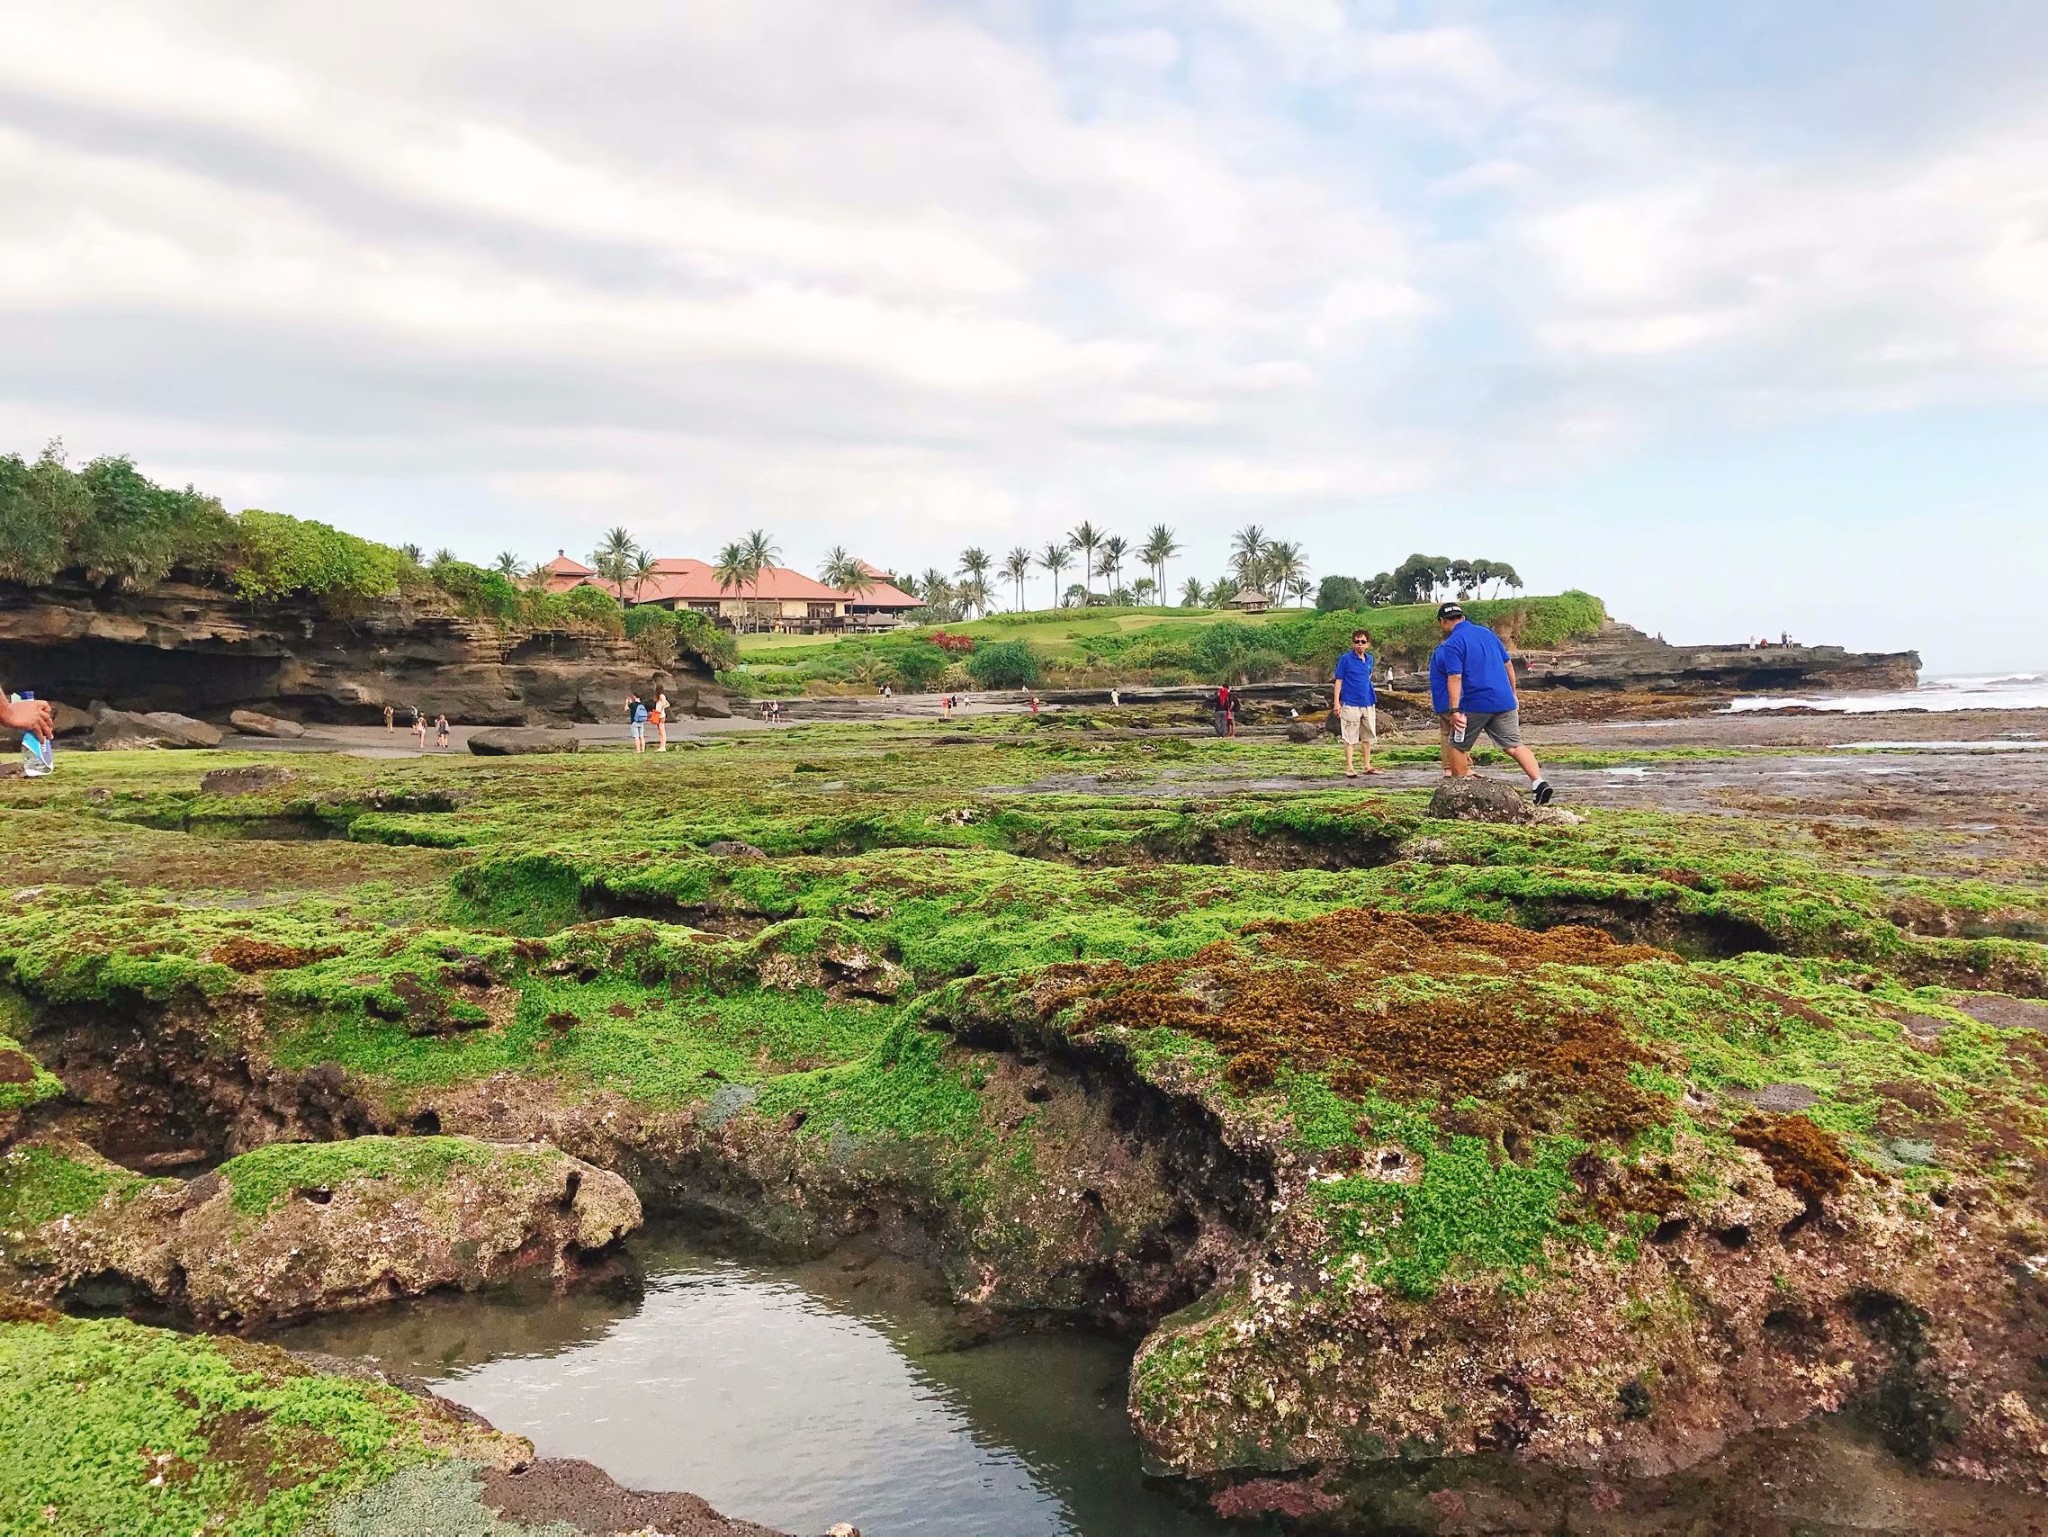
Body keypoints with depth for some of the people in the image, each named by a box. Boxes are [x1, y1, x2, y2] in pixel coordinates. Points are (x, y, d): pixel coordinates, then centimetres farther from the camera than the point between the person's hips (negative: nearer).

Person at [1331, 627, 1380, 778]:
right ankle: (1350, 768, 3)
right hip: (1351, 704, -6)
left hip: (1368, 703, 6)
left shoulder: (1369, 659, 8)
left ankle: (1368, 766, 23)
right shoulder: (1345, 659, -8)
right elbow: (1338, 681, -7)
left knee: (1369, 736, 13)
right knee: (1350, 738, -2)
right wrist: (1336, 702, -12)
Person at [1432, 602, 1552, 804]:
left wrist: (1455, 710, -21)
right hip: (1504, 701, 6)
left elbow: (1455, 677, -17)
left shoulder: (1452, 643, -6)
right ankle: (1539, 782, -12)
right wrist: (1513, 696, 27)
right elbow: (1508, 666, 19)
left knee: (1458, 747, 11)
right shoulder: (1487, 632, 15)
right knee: (1514, 746, 5)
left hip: (1475, 704, -6)